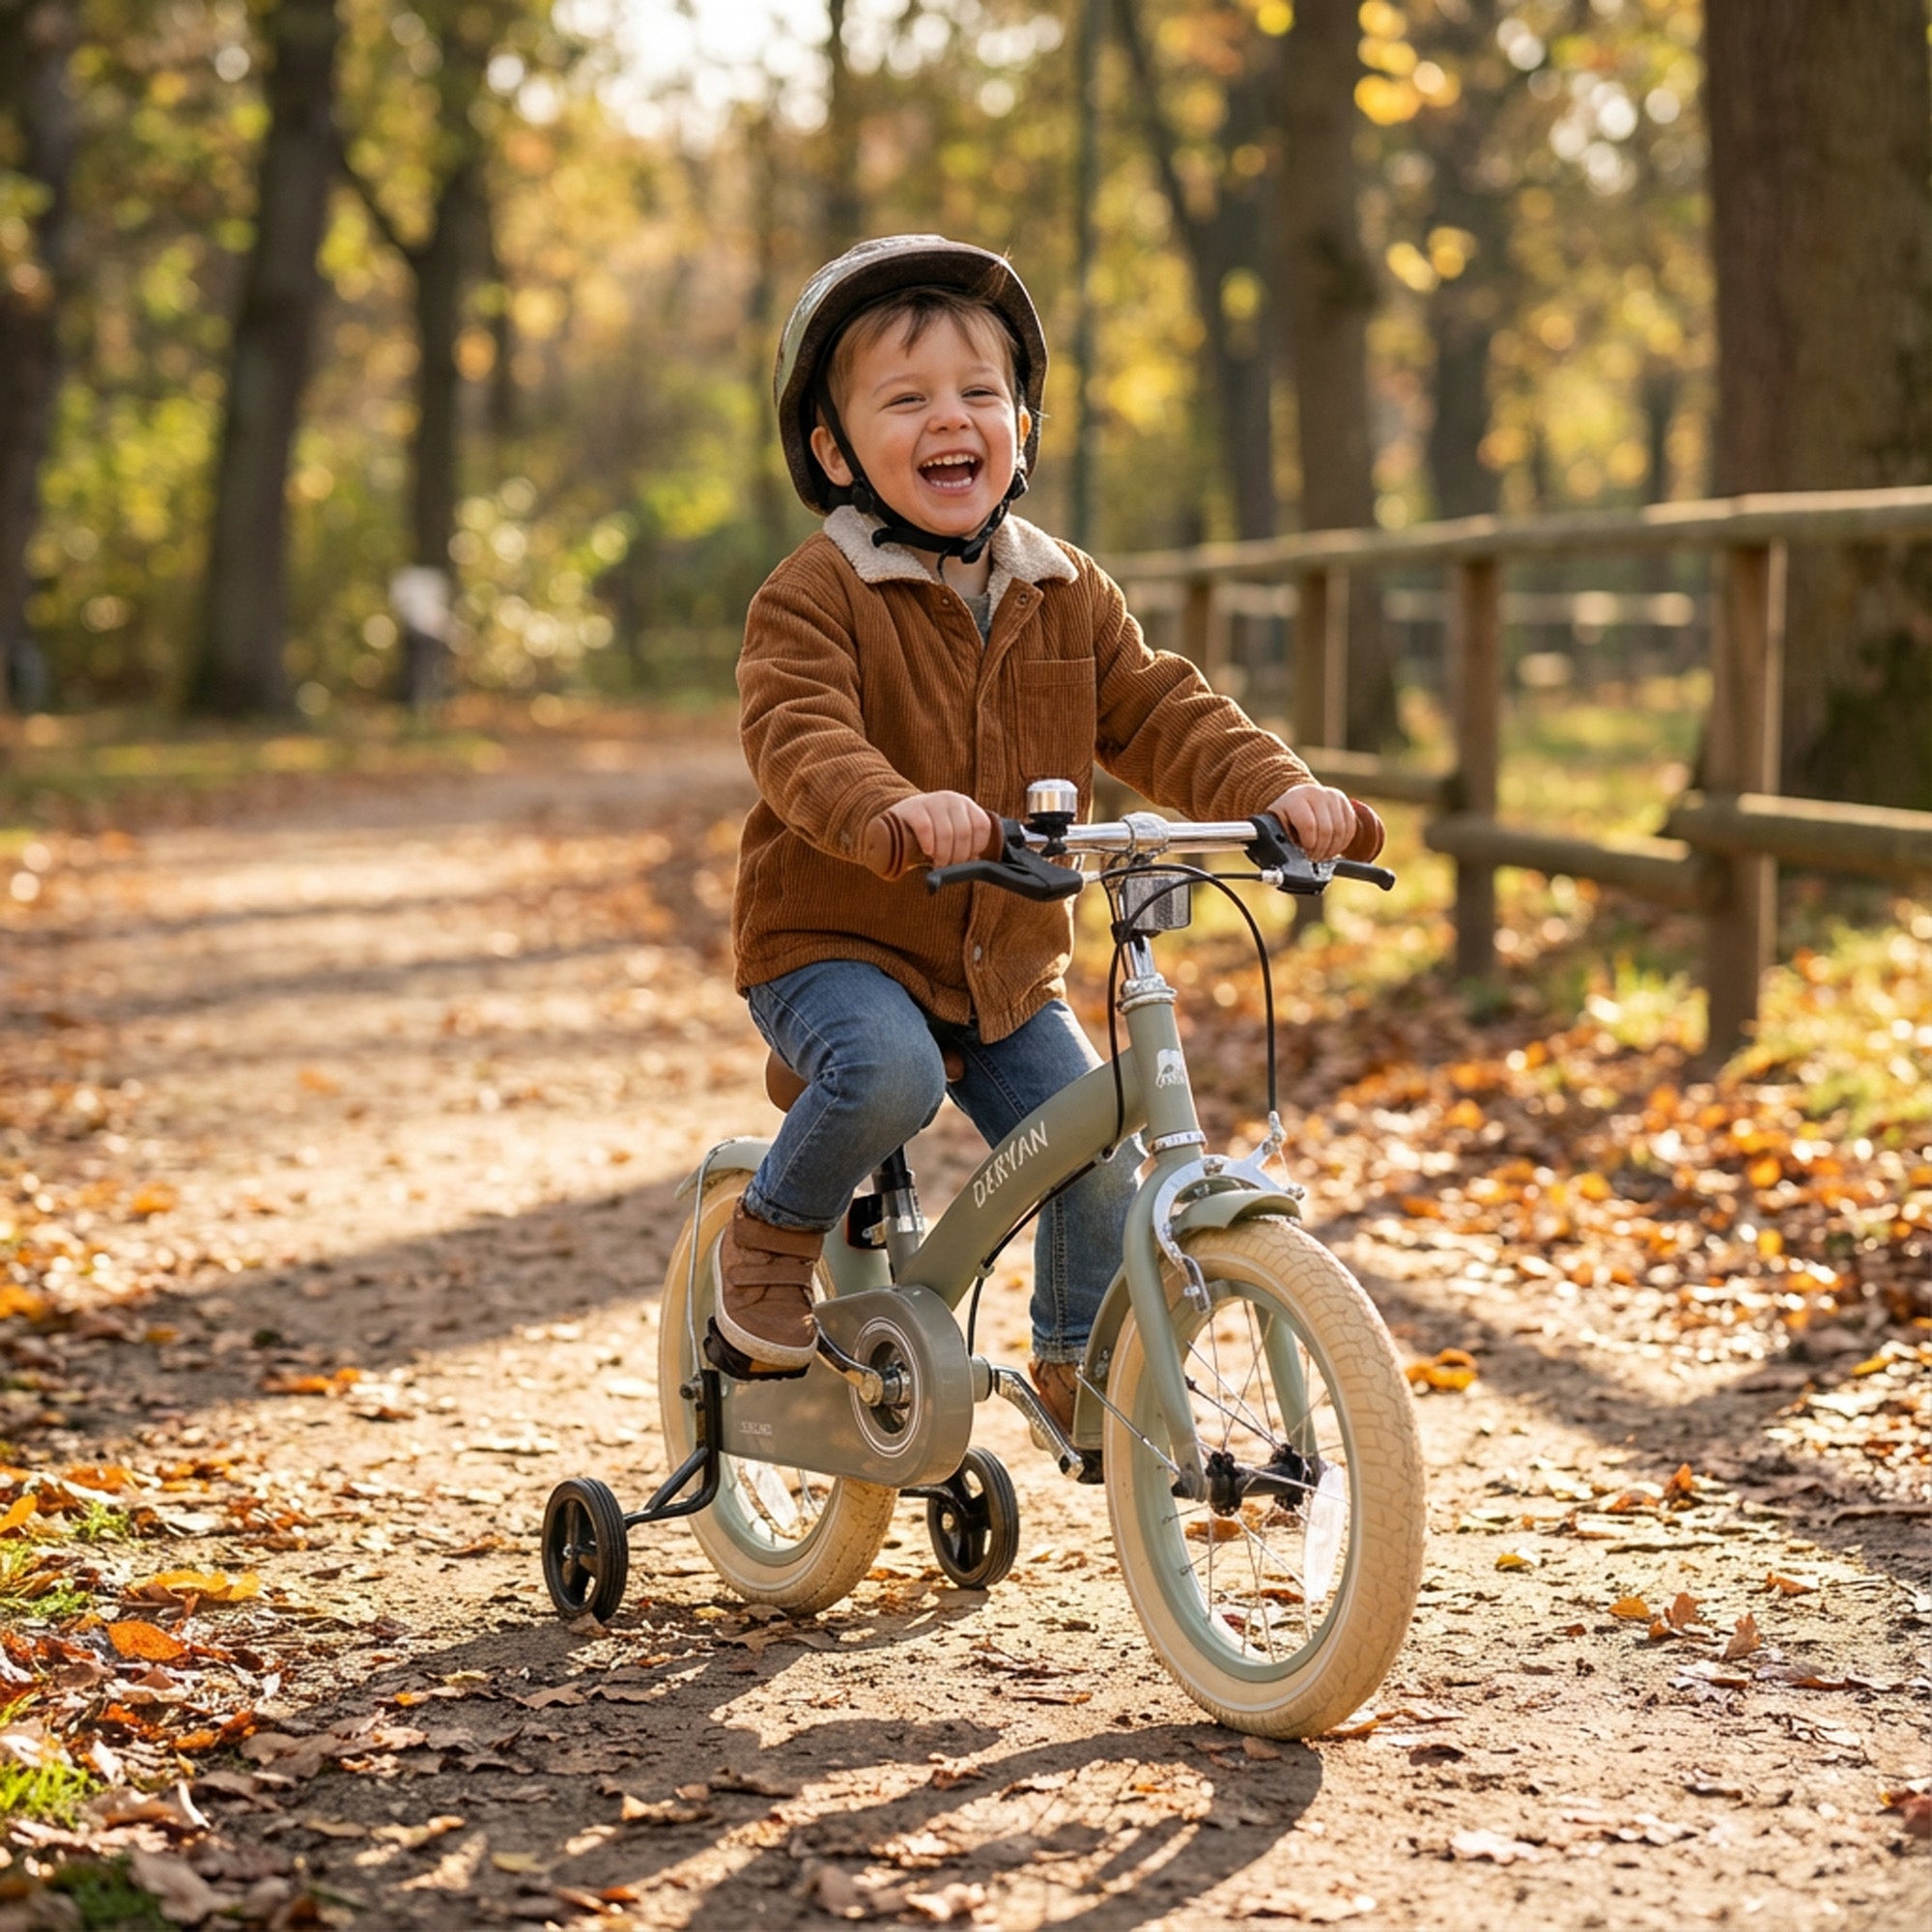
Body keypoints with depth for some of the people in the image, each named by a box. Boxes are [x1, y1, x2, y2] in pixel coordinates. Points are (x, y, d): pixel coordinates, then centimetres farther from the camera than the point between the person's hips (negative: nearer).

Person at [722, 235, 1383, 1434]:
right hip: (834, 944, -5)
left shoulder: (1067, 596, 6)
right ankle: (773, 1232, -4)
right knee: (889, 1072, -34)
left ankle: (1082, 1373, 17)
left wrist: (1280, 790, -20)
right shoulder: (814, 597, -13)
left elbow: (1161, 716, 0)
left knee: (1097, 1146, -7)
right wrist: (895, 811, -50)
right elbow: (798, 741, -28)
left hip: (1007, 970, 5)